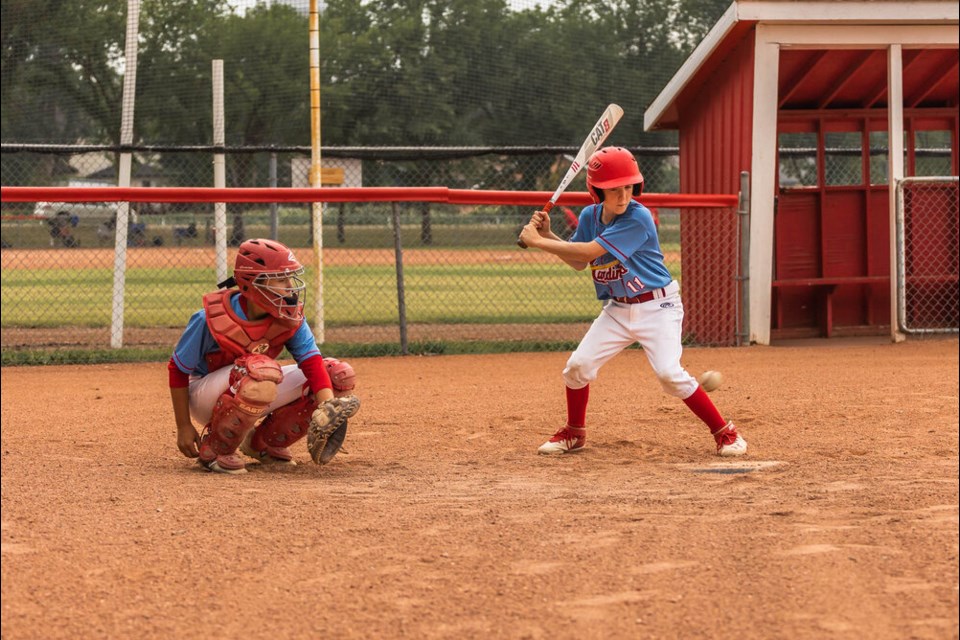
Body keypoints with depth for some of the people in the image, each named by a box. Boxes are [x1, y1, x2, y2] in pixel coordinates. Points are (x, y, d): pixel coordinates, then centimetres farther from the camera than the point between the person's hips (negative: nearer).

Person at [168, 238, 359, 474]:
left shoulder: (290, 317, -12)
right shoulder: (210, 319, -25)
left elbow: (313, 363, -21)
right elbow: (177, 370, -15)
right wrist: (184, 427, -12)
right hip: (205, 398, -6)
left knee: (338, 374, -9)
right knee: (260, 370, -40)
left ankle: (265, 442, 5)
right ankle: (214, 450, -17)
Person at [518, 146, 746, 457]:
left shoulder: (638, 219, -23)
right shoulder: (590, 216, 0)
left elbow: (588, 252, -26)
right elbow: (579, 263, 12)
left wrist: (537, 241, -20)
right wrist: (547, 234, -1)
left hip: (656, 306, -6)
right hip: (617, 309, 6)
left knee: (669, 373, -20)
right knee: (577, 366, -2)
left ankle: (725, 432, -6)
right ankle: (574, 433, 21)